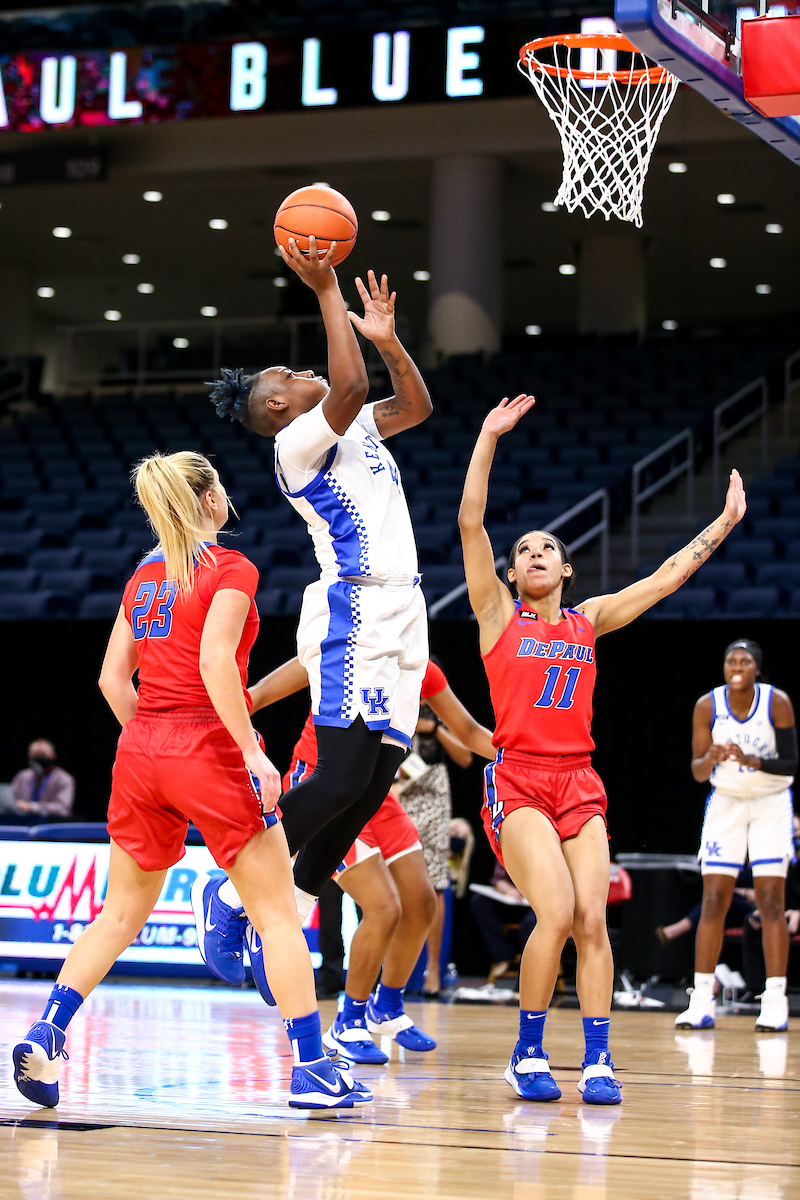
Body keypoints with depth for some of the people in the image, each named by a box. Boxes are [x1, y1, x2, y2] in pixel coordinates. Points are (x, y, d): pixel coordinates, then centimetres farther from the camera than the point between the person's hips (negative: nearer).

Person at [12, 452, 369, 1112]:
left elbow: (112, 677, 12)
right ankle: (312, 1069, -1)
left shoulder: (143, 576, 13)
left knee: (123, 910, 16)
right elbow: (215, 662, -20)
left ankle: (45, 1033, 5)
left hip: (141, 753, 6)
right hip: (210, 751, -6)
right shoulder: (230, 568, -6)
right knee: (277, 910, 1)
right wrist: (252, 750, -19)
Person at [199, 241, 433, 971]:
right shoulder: (297, 440, -5)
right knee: (343, 777, -16)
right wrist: (326, 291, -15)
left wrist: (386, 338, 16)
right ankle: (234, 891, -2)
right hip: (354, 612, -9)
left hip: (397, 616, 9)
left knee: (373, 784, 3)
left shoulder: (351, 430, 22)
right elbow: (350, 387, -22)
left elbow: (416, 405, 30)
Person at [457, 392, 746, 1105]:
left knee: (592, 920, -8)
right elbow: (470, 524, -3)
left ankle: (599, 1061, -3)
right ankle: (528, 1054, -4)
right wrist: (489, 438, -7)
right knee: (556, 914, -19)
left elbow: (667, 577, 19)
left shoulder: (588, 620, 16)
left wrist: (726, 521, 19)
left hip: (580, 784, 4)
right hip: (517, 780, -4)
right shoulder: (499, 613, 7)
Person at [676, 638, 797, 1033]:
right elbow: (698, 772, -6)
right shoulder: (707, 706, -9)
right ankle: (702, 1002, 0)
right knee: (713, 900, -3)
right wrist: (711, 759, -28)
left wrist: (753, 761, -29)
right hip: (725, 803, 2)